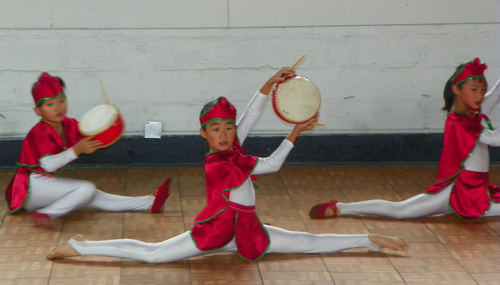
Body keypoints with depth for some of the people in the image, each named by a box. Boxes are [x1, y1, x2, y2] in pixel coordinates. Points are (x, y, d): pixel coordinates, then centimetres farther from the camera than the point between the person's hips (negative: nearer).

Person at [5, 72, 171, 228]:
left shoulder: (69, 125, 6)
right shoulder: (40, 132, -19)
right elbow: (48, 165, -32)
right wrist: (76, 150, -40)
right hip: (32, 187, -8)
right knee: (86, 189, -23)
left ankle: (149, 203, -1)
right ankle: (45, 214, -32)